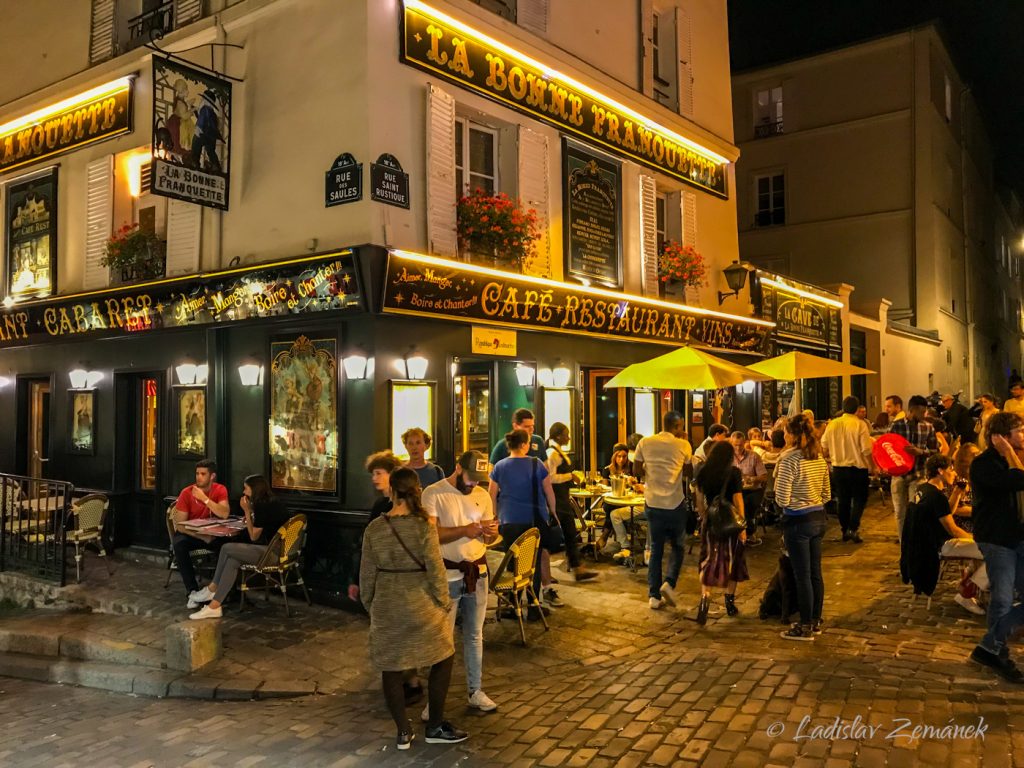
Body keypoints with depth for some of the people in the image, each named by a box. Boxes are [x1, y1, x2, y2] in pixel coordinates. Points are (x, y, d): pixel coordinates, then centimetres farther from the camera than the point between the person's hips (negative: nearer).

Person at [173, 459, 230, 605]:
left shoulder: (220, 490, -9)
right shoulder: (186, 493, -12)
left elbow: (224, 514, -26)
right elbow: (179, 524, -15)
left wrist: (204, 498, -32)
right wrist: (202, 537, -27)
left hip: (212, 533, 1)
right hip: (189, 533, -1)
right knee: (179, 545, -34)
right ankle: (193, 590, -24)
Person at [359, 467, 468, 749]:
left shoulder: (374, 528, -3)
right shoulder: (423, 524, -13)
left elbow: (367, 574, 3)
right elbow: (435, 569, -13)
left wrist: (370, 605, 17)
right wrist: (444, 602, 0)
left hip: (386, 608, 3)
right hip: (421, 605, -3)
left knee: (391, 668, 14)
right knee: (443, 659, 15)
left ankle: (403, 733, 21)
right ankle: (435, 727, 19)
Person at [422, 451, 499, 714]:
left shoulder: (482, 495, 4)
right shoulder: (433, 493, -11)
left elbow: (488, 538, 9)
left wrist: (491, 532, -14)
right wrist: (464, 530, -29)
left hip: (477, 572, 5)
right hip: (446, 575, -5)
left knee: (475, 636, 15)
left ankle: (475, 692, 28)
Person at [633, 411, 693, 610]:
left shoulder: (645, 443, 0)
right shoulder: (683, 445, -5)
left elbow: (637, 471, 6)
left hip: (652, 504, 2)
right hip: (675, 504, -2)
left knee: (655, 549, 11)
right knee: (678, 546, 16)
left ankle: (654, 595, 9)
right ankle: (669, 582, -3)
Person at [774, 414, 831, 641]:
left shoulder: (789, 460, -18)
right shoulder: (820, 458, 6)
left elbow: (783, 499, -19)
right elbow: (827, 494, 14)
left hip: (798, 521, -8)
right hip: (818, 518, 8)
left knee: (802, 575, 2)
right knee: (815, 572, 16)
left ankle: (805, 627, 11)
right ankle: (815, 622, 27)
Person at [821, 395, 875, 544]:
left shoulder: (832, 424, -2)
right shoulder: (860, 424, -13)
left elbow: (824, 447, 7)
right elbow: (866, 450, -15)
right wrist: (872, 466, -3)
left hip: (838, 467, 4)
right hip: (857, 467, -4)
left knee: (843, 500, 14)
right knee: (859, 498, 9)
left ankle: (845, 530, 20)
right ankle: (853, 528, -5)